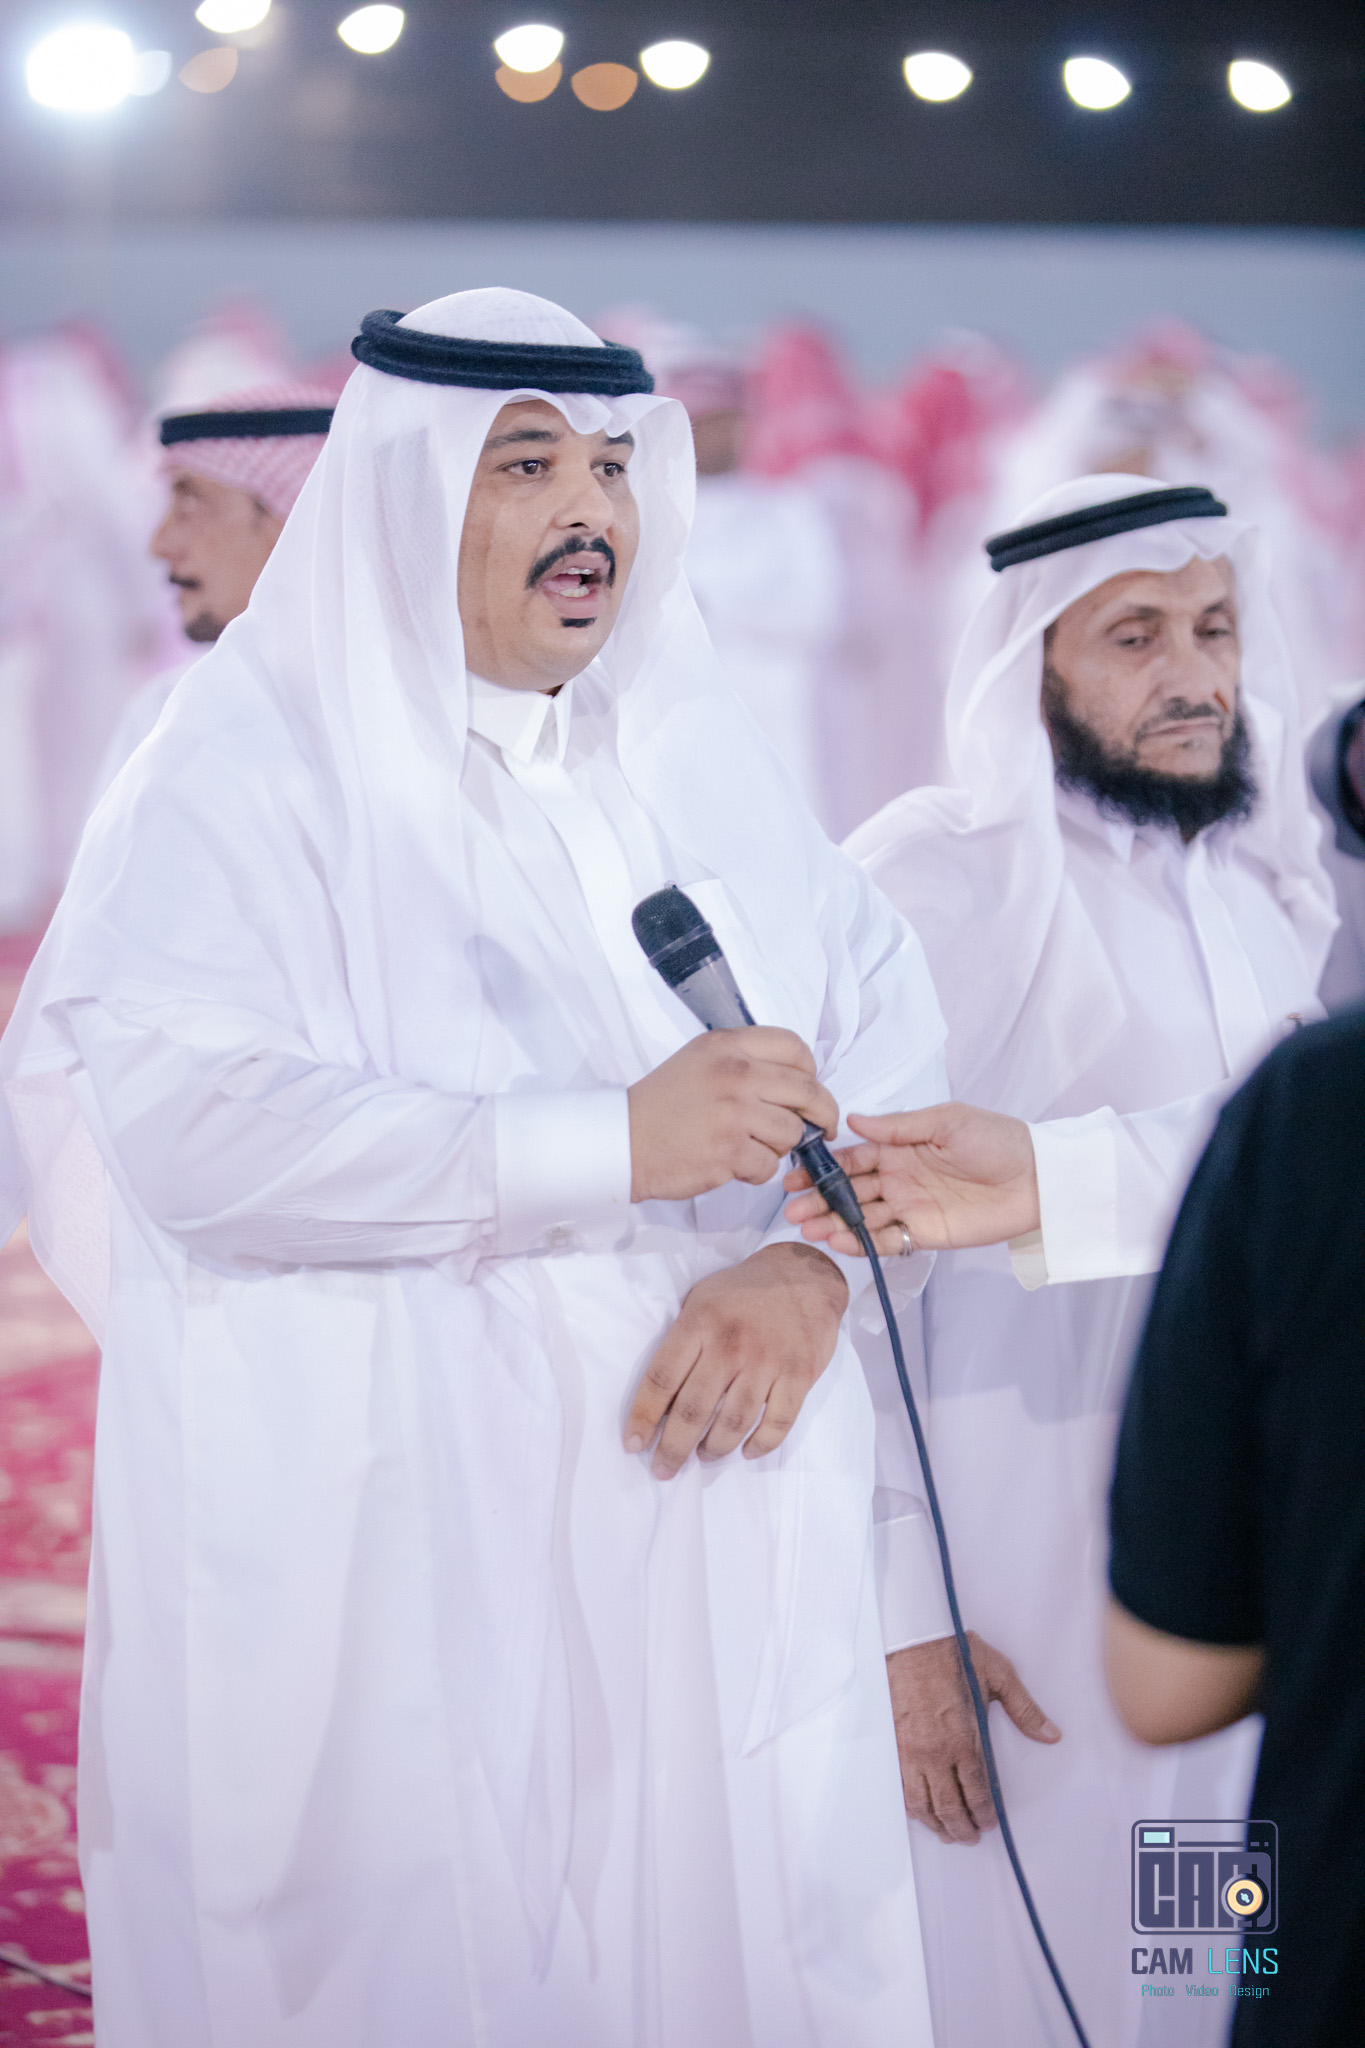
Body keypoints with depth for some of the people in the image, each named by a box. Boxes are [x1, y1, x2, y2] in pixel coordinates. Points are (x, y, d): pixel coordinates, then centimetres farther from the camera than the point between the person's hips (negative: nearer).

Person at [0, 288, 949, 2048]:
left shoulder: (694, 751, 12)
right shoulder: (253, 768, -6)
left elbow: (884, 1009, 7)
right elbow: (187, 1112, -20)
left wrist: (811, 1259, -13)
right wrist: (612, 1143, -24)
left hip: (711, 1543, 5)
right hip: (393, 1561, -5)